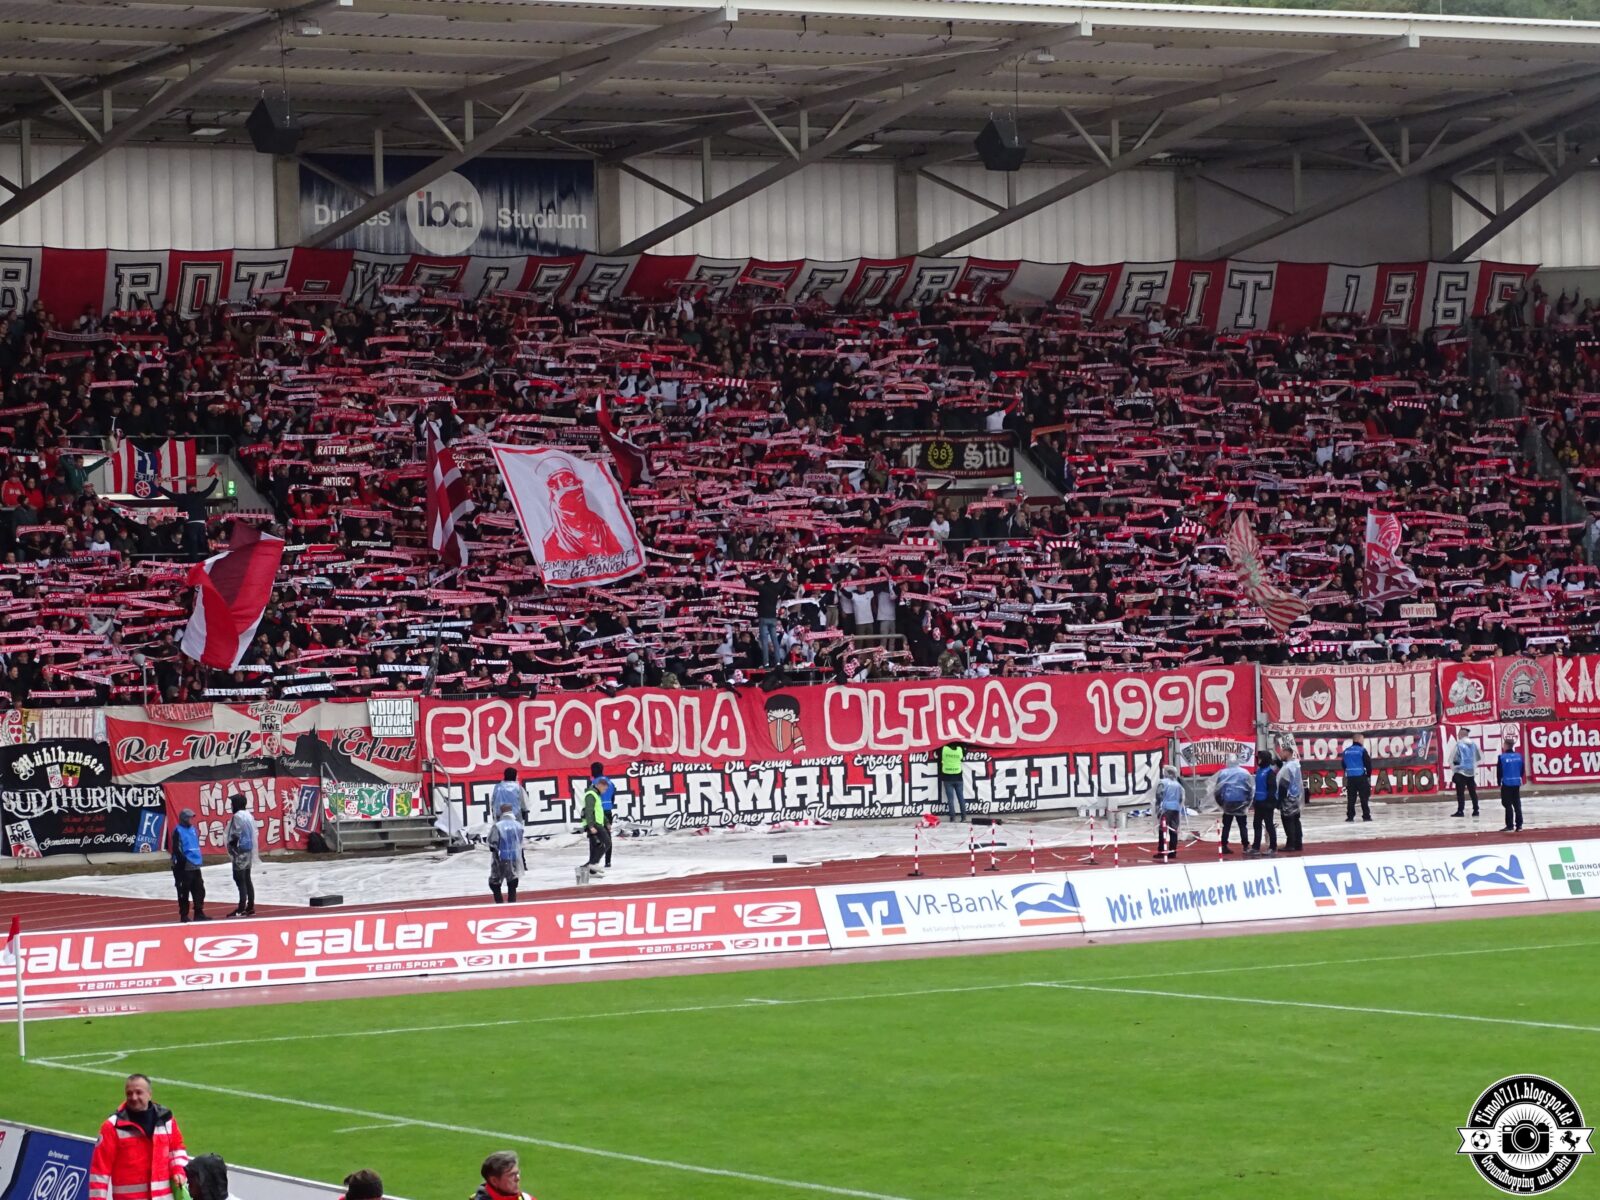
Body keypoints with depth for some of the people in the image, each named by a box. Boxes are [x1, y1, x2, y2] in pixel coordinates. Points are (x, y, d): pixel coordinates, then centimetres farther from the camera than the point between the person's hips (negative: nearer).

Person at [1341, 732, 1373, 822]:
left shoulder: (1346, 751, 7)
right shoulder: (1362, 750, -8)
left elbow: (1343, 764, 14)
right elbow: (1368, 763, -8)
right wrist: (1368, 774, 6)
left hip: (1350, 777, 4)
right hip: (1361, 777, -4)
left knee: (1351, 798, 7)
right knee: (1364, 797, 1)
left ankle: (1350, 816, 5)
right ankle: (1366, 816, 0)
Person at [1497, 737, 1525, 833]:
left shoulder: (1502, 757, -13)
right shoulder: (1519, 756, 2)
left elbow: (1499, 771, -8)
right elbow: (1522, 770, 8)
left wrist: (1499, 783, 3)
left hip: (1507, 783, -5)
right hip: (1517, 783, 5)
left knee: (1508, 805, -1)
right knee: (1517, 804, 10)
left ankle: (1510, 826, -3)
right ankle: (1519, 825, 13)